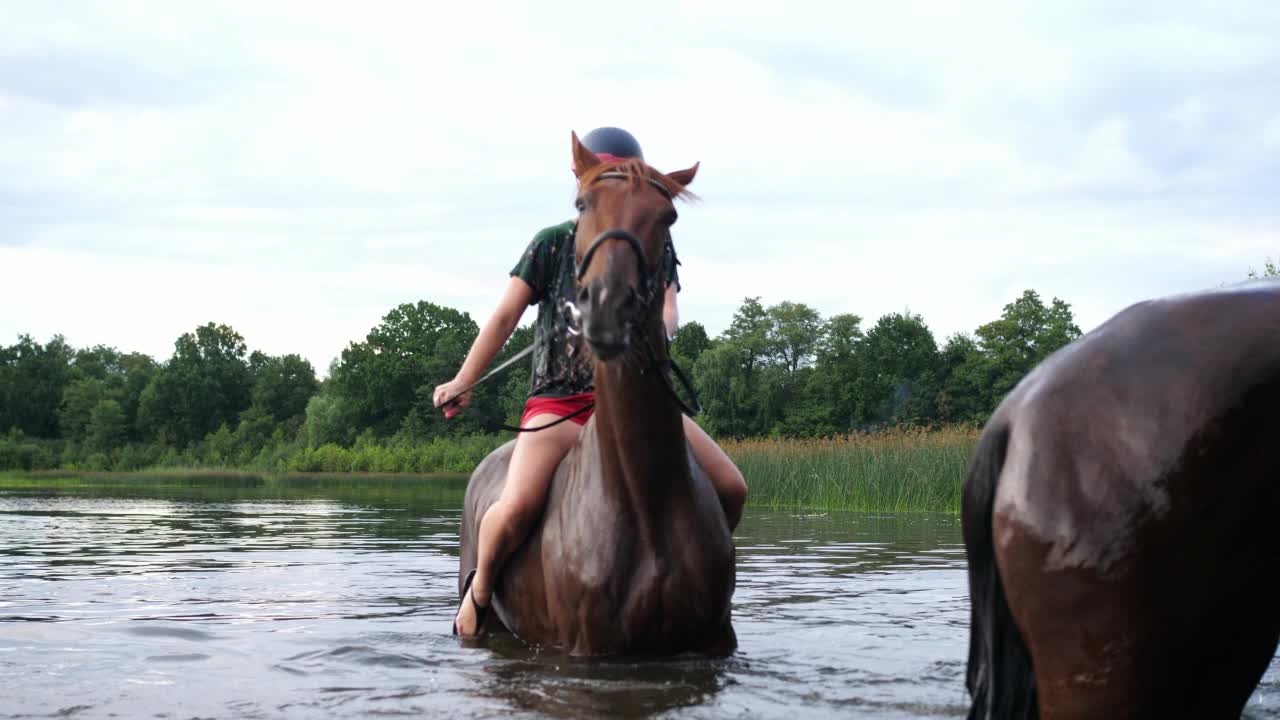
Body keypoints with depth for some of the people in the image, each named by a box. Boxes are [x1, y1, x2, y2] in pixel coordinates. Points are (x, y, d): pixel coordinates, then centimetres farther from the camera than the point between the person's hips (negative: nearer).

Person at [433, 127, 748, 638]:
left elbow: (668, 312, -3)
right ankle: (479, 591, 1)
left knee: (731, 489, -13)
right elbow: (505, 316, 4)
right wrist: (462, 383, -1)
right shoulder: (553, 243, 4)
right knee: (517, 507, -29)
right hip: (559, 398, -3)